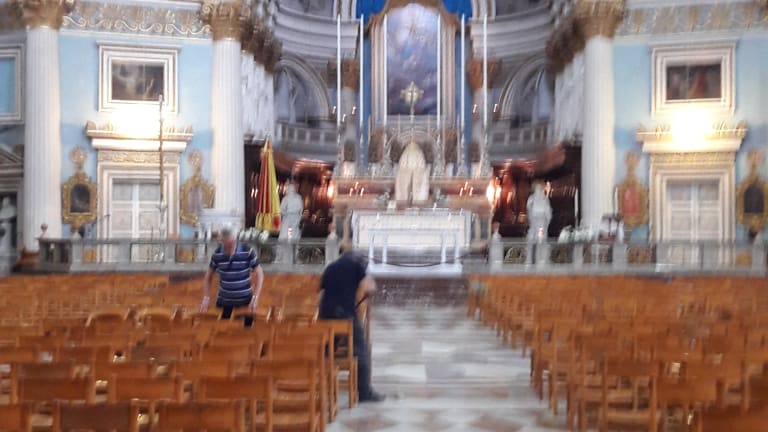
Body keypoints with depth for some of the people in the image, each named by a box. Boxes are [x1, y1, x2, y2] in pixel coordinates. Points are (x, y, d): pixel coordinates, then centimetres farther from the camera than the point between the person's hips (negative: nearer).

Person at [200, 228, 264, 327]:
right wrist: (206, 298, -5)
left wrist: (255, 298, -16)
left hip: (245, 301, -2)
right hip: (224, 301, 2)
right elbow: (208, 277, 6)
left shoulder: (248, 251, -14)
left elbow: (259, 274, -8)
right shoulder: (217, 254, -7)